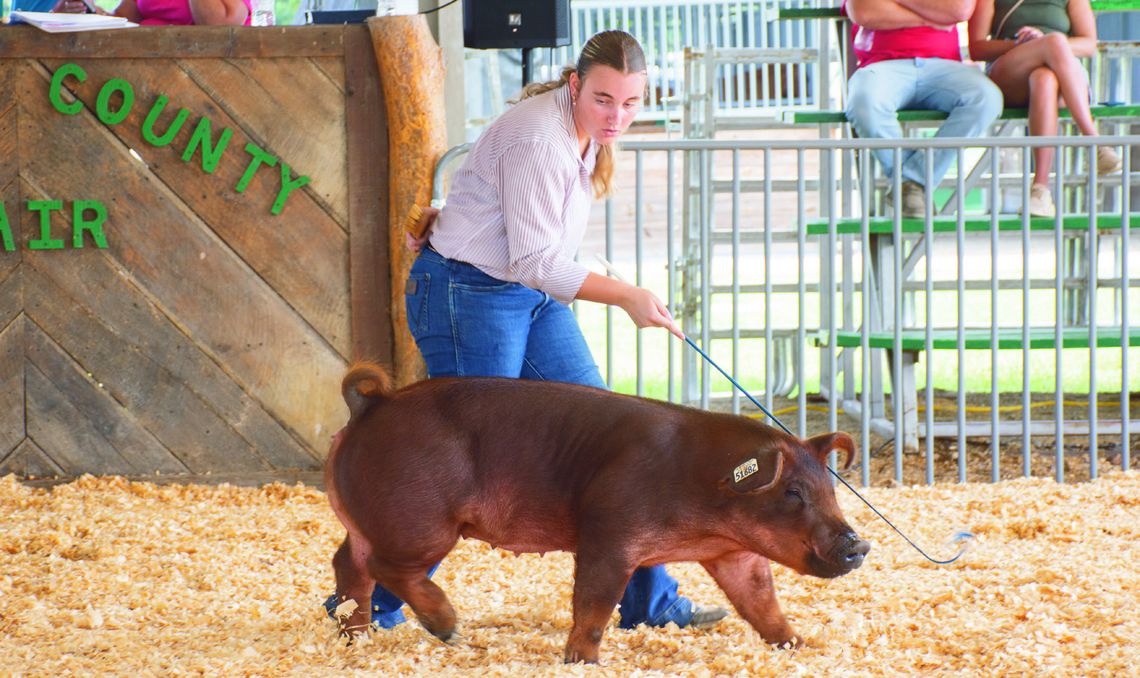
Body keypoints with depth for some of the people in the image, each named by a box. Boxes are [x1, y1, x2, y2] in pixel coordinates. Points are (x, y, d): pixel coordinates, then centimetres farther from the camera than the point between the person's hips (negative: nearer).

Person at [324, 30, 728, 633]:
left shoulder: (584, 133, 5)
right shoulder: (538, 139, -25)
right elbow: (535, 261, -26)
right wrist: (625, 297, -29)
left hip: (535, 299, 9)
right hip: (467, 294, -9)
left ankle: (649, 601, 7)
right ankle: (367, 602, 7)